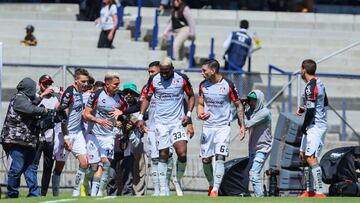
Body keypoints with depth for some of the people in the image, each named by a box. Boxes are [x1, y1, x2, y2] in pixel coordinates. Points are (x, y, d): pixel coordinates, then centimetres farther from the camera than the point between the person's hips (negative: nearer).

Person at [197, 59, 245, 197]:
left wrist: (242, 125, -1)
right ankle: (211, 184, 26)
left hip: (223, 126, -4)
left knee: (220, 158, -16)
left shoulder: (228, 85, -8)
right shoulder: (203, 85, 4)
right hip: (207, 126, 4)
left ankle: (215, 190, -21)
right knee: (205, 159, 4)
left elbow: (238, 105, 2)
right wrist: (200, 114, -9)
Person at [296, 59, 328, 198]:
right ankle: (310, 190, 21)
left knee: (311, 158, -16)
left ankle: (319, 192, -22)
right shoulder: (319, 83, 14)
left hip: (315, 126, -11)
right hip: (320, 123, 11)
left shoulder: (310, 86, -18)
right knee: (303, 156, 16)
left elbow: (311, 110, -22)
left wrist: (304, 127, -11)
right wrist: (304, 109, 19)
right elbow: (324, 103, 25)